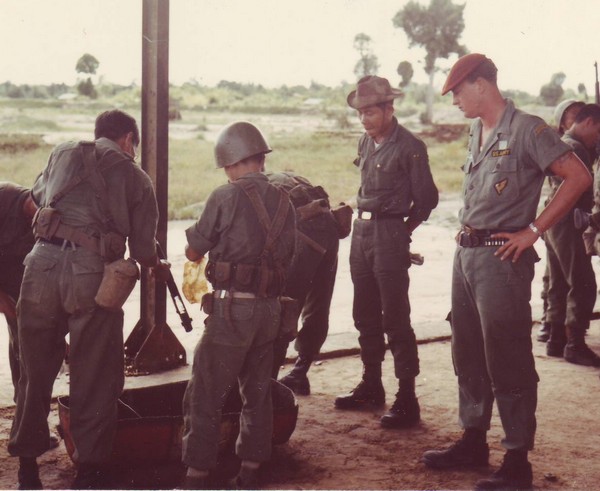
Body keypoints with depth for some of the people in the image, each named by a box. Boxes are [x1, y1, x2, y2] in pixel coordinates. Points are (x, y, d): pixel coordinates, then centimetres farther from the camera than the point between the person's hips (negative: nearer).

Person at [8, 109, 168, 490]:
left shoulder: (63, 154, 18)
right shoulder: (136, 177, 11)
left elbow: (38, 195, 36)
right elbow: (143, 250, 10)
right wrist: (157, 265, 32)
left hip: (43, 263, 3)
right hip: (91, 274, -3)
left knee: (36, 369, 14)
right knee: (94, 377, 9)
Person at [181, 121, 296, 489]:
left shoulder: (226, 198, -11)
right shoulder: (284, 202, 6)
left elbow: (194, 251, -3)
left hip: (232, 309, -6)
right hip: (270, 309, 6)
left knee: (205, 398, 2)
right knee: (258, 394, 16)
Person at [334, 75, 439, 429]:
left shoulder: (410, 147, -11)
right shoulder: (366, 142, 12)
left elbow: (427, 199, -7)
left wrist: (405, 229, -1)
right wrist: (364, 219, 12)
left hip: (390, 234, -8)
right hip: (362, 231, 8)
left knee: (395, 318, -7)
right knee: (365, 316, 15)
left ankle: (407, 400, -2)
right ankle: (371, 386, 28)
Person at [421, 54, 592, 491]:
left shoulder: (526, 129, -12)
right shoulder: (478, 131, 14)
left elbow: (579, 177, -18)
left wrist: (533, 231, -17)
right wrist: (467, 233, 11)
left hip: (501, 257, -9)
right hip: (466, 253, 9)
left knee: (507, 362, -4)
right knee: (469, 355, 16)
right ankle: (473, 442, 29)